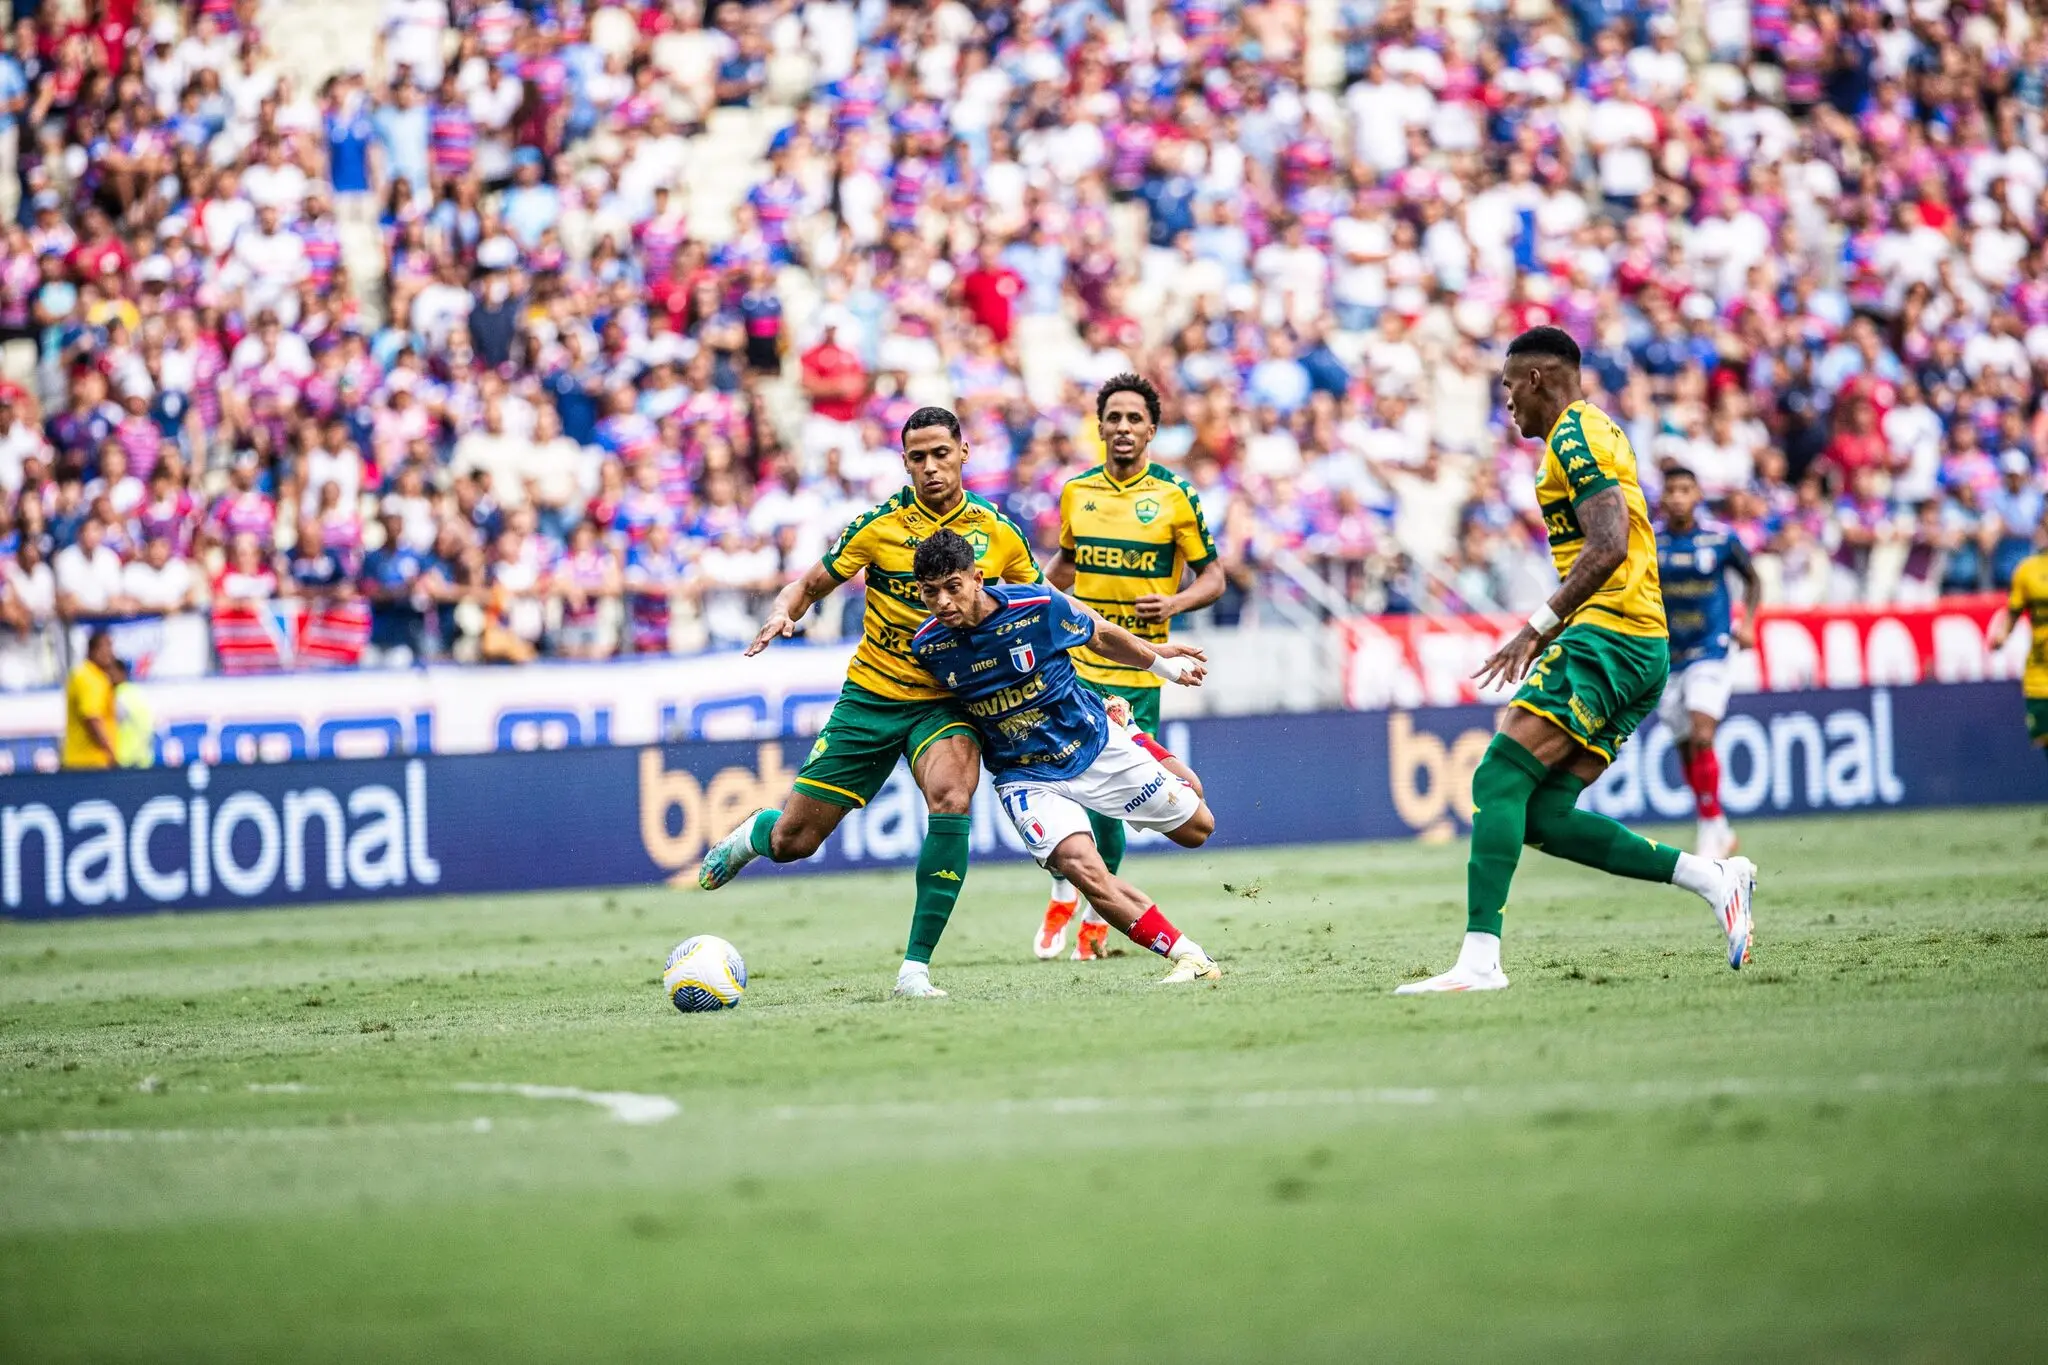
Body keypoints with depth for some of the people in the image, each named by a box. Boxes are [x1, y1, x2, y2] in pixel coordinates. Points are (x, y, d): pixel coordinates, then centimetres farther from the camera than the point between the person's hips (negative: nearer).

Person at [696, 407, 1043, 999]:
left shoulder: (999, 533, -3)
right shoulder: (879, 524, -7)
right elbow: (811, 584, 1)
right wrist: (782, 613, -21)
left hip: (946, 702, 0)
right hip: (871, 695, 0)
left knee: (951, 798, -32)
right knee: (792, 841, 2)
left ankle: (915, 968, -25)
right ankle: (753, 834, 44)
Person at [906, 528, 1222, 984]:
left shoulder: (1040, 606, -21)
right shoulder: (926, 646, -16)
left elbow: (1101, 636, 0)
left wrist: (1159, 661, 14)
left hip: (1094, 744, 0)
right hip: (1027, 778, 0)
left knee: (1198, 829, 11)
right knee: (1082, 868, -26)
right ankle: (1189, 957, -17)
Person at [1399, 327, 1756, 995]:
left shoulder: (1574, 433, -7)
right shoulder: (1594, 433, 24)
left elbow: (1609, 546, -20)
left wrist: (1539, 627, -22)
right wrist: (1553, 631, 26)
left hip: (1604, 638, -10)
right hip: (1643, 648, 10)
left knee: (1500, 779, -16)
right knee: (1545, 818, 4)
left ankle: (1479, 958, -25)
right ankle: (1713, 877, 2)